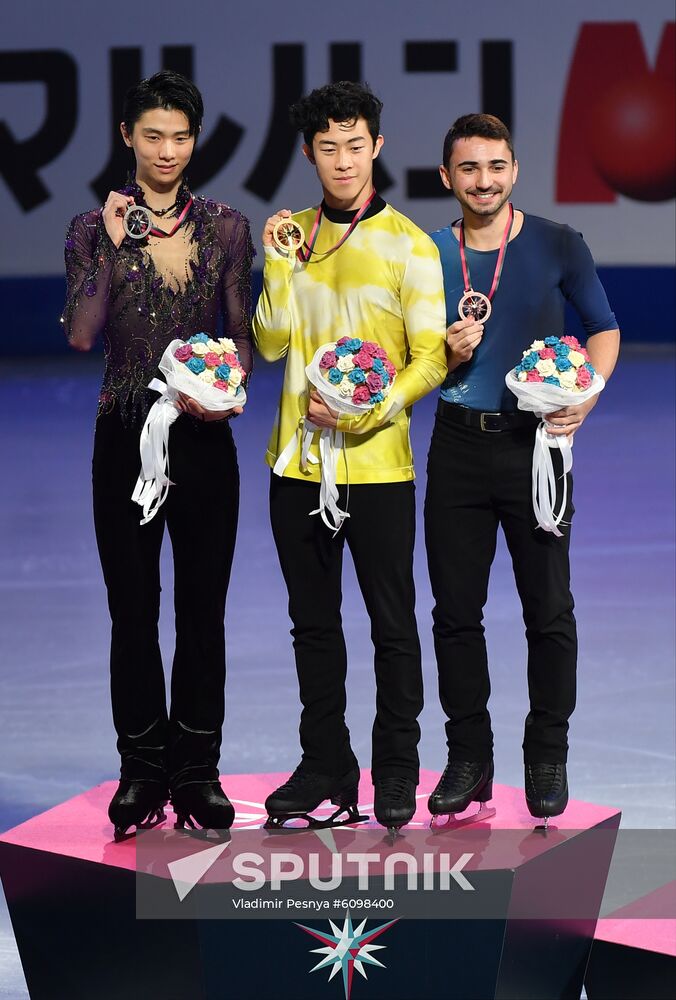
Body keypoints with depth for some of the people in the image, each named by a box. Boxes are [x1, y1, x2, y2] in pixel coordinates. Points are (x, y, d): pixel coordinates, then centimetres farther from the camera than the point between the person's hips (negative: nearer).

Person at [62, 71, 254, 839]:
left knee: (203, 606, 3)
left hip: (203, 436, 1)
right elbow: (81, 334, -10)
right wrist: (112, 247, -15)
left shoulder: (225, 228, 5)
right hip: (125, 436, -1)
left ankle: (197, 773, 12)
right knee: (132, 608, 3)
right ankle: (142, 771, 13)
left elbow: (242, 333, 4)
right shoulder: (94, 229, 2)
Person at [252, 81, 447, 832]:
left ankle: (396, 770, 14)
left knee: (392, 625, 4)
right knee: (313, 622, 11)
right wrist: (278, 266, -10)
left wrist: (369, 414, -19)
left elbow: (431, 361, -7)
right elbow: (272, 344, 1)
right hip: (299, 460, 4)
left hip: (377, 463, -4)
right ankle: (325, 764, 21)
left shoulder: (407, 245, -5)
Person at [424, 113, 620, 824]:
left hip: (535, 444, -2)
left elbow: (604, 329, 7)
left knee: (549, 610, 1)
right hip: (457, 445, 2)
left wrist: (584, 397, -10)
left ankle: (548, 760, 13)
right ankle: (468, 759, 15)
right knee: (456, 610, 4)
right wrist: (447, 354, -11)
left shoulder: (557, 246, 0)